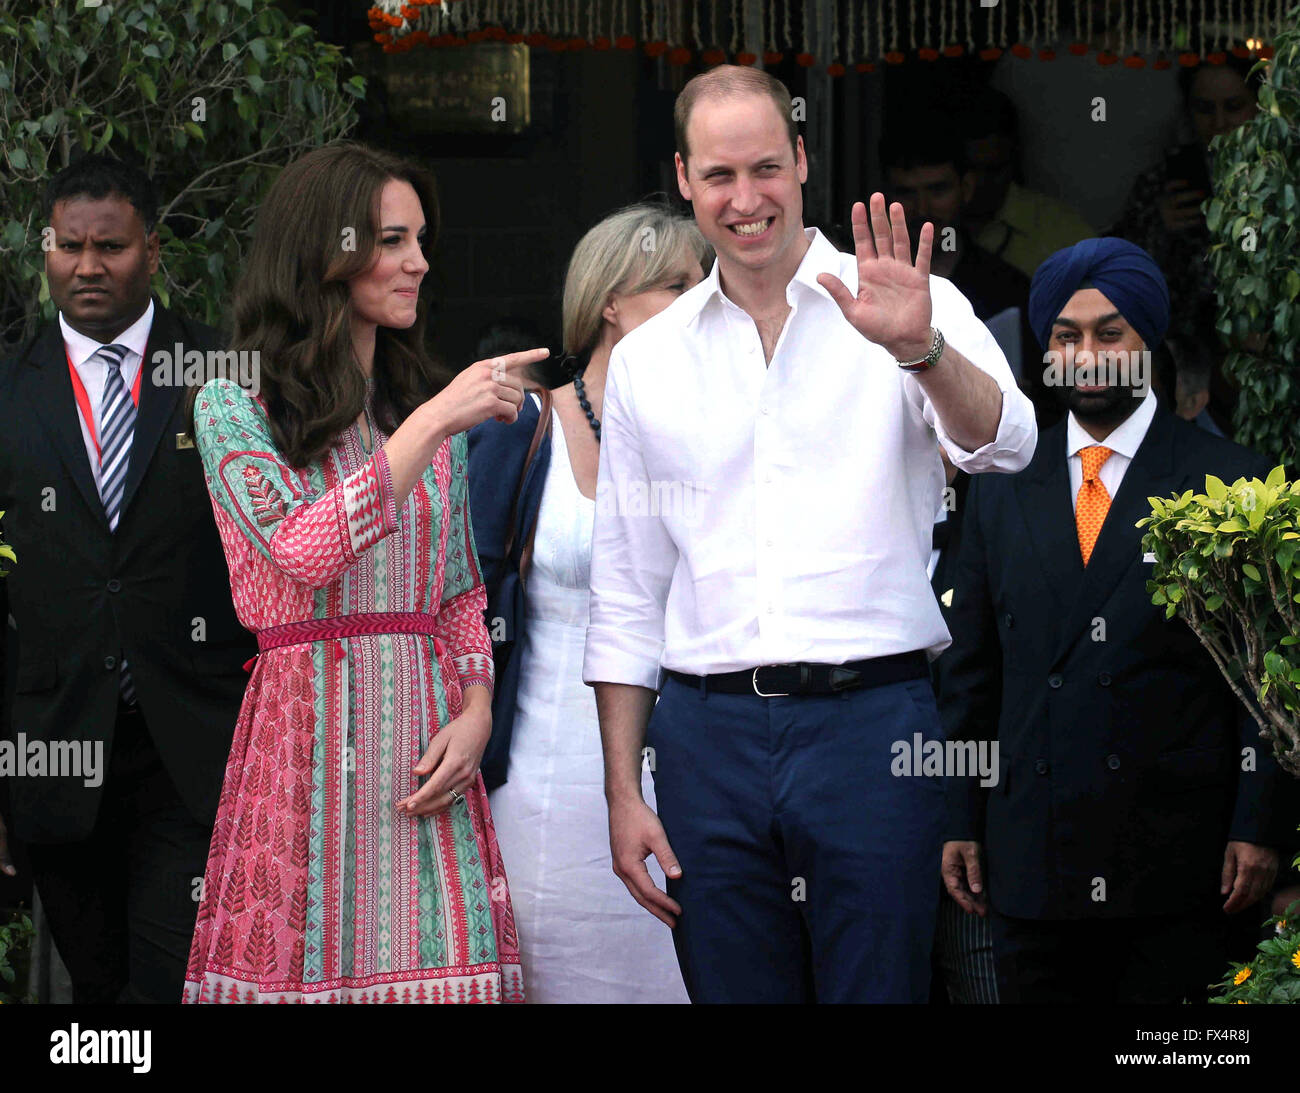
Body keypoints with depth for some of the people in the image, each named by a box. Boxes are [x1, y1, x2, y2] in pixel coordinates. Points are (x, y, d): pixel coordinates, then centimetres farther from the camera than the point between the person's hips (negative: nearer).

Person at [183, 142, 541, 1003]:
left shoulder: (424, 405, 16)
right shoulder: (235, 404, 0)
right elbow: (307, 550, -17)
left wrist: (476, 710, 0)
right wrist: (435, 423, -18)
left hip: (422, 746, 4)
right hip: (302, 740, -4)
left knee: (439, 963, -4)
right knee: (298, 968, -6)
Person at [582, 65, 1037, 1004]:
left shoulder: (906, 310, 2)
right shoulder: (647, 359, 12)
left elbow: (1004, 445, -16)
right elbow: (625, 595, 15)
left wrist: (921, 349, -36)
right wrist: (623, 792, 9)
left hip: (874, 723, -3)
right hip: (710, 738, 3)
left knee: (883, 989, -1)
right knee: (733, 993, 6)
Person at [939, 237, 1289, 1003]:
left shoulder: (1229, 484, 3)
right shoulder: (1002, 492, 13)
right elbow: (973, 672, 15)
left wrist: (1257, 827, -6)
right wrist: (962, 823, 9)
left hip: (1176, 865, -3)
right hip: (1032, 866, 3)